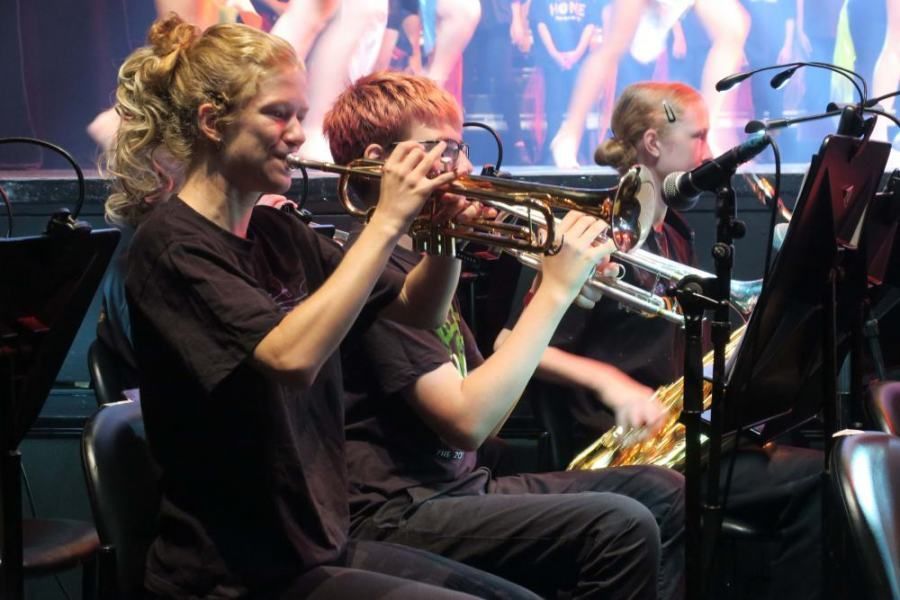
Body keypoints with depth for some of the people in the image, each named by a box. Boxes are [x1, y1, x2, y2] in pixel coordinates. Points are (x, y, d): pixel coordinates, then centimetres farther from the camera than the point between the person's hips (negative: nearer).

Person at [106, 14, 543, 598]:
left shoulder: (278, 233, 8)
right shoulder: (171, 243, -16)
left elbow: (418, 310, 14)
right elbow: (293, 358, -32)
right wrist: (387, 222, -27)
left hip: (317, 545, 8)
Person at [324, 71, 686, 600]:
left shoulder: (421, 259, 16)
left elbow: (486, 400, 13)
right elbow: (468, 422, -23)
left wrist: (550, 285, 3)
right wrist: (556, 290, -18)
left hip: (459, 486, 10)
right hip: (397, 515, -10)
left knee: (661, 493, 10)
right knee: (620, 526, -26)